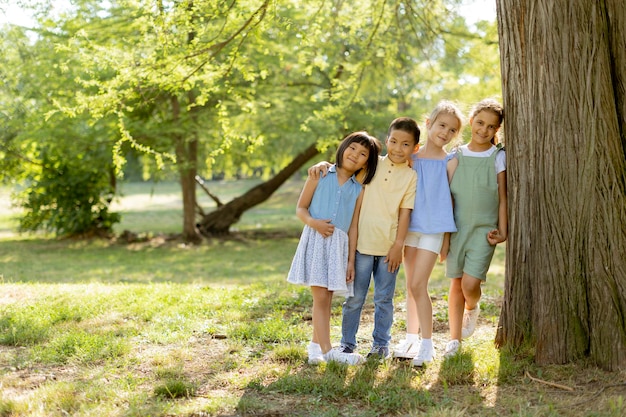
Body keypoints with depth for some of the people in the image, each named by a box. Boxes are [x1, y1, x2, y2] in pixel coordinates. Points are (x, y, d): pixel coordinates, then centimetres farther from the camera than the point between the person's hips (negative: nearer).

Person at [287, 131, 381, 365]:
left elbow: (353, 228, 9)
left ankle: (316, 345, 17)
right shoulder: (320, 175, 4)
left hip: (339, 245, 3)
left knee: (326, 298, 5)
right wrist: (313, 222, -16)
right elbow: (300, 208, 5)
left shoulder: (358, 190, 9)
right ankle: (327, 350, -8)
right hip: (315, 240, -3)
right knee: (320, 295, -8)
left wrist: (351, 261, 5)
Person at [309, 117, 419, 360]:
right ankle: (347, 344, 17)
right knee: (355, 297, 5)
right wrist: (323, 164, -7)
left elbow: (405, 212, -2)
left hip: (389, 247, 0)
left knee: (384, 299, 8)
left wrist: (398, 245, -7)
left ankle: (381, 344, 21)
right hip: (363, 243, 0)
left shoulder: (411, 177, 2)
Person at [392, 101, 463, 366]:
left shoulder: (449, 162, -1)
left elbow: (449, 199, 0)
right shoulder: (412, 156, 6)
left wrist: (446, 237, 0)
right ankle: (411, 338, 21)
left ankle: (427, 345, -3)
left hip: (433, 229, -4)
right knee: (411, 285, 10)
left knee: (418, 285, -10)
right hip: (410, 225, 4)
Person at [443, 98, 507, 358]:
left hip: (484, 229, -2)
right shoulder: (457, 155, 6)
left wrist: (502, 230, -4)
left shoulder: (498, 157, 1)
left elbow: (503, 197, 1)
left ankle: (472, 308, 22)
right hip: (457, 227, 2)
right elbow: (447, 193, 7)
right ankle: (455, 339, 15)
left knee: (470, 284, -13)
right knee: (456, 284, 5)